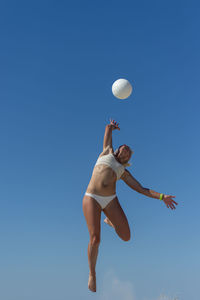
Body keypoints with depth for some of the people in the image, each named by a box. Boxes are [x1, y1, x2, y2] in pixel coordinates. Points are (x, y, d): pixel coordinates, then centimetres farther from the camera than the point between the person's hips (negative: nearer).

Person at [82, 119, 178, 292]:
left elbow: (142, 189, 15)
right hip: (91, 199, -3)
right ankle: (92, 274, 14)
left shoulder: (124, 172, 20)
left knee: (126, 237, -2)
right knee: (95, 239, -12)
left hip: (110, 200, 3)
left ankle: (110, 221, 32)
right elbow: (109, 130, 28)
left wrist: (162, 197, 8)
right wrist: (111, 127, 50)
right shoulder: (108, 152, 17)